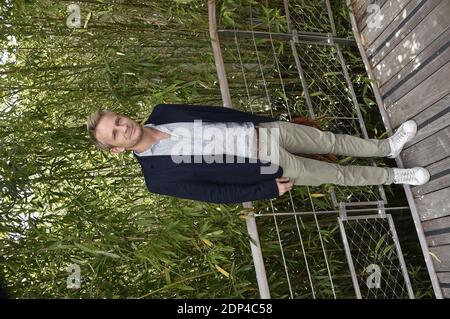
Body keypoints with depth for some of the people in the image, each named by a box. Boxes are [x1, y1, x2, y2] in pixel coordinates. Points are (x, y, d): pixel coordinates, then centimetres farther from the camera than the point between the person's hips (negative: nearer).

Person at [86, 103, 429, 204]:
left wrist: (263, 120, 9)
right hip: (268, 167, -4)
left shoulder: (161, 114, -4)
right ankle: (394, 176, 31)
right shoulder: (160, 177, -18)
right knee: (337, 174, 6)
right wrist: (269, 189, -12)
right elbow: (217, 193, -14)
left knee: (332, 140, 12)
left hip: (264, 130, 4)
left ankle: (386, 147, 39)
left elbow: (215, 112, 6)